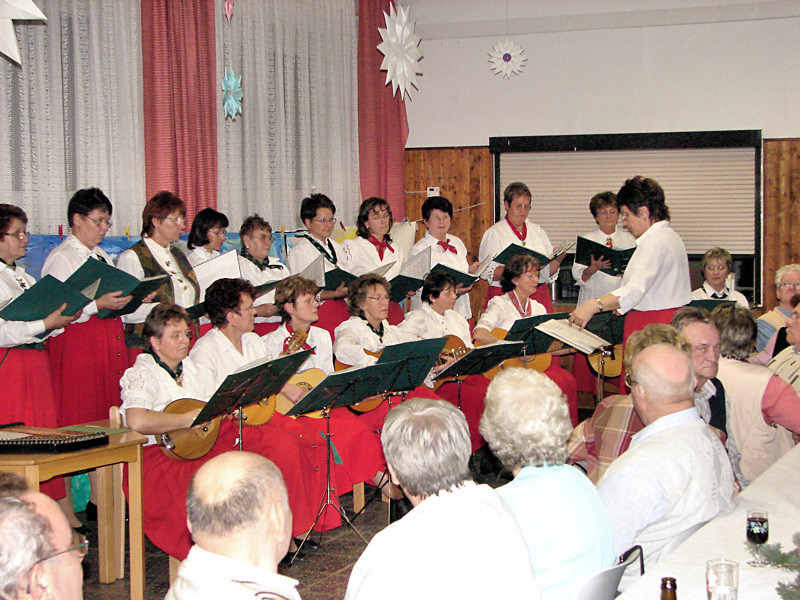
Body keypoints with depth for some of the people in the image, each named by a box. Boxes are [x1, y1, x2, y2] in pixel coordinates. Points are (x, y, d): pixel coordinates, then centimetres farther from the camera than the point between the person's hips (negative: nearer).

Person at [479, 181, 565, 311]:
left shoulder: (537, 231, 15)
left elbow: (549, 273, 14)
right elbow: (488, 273, -11)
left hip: (539, 295, 4)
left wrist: (557, 260, -6)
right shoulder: (494, 233, 1)